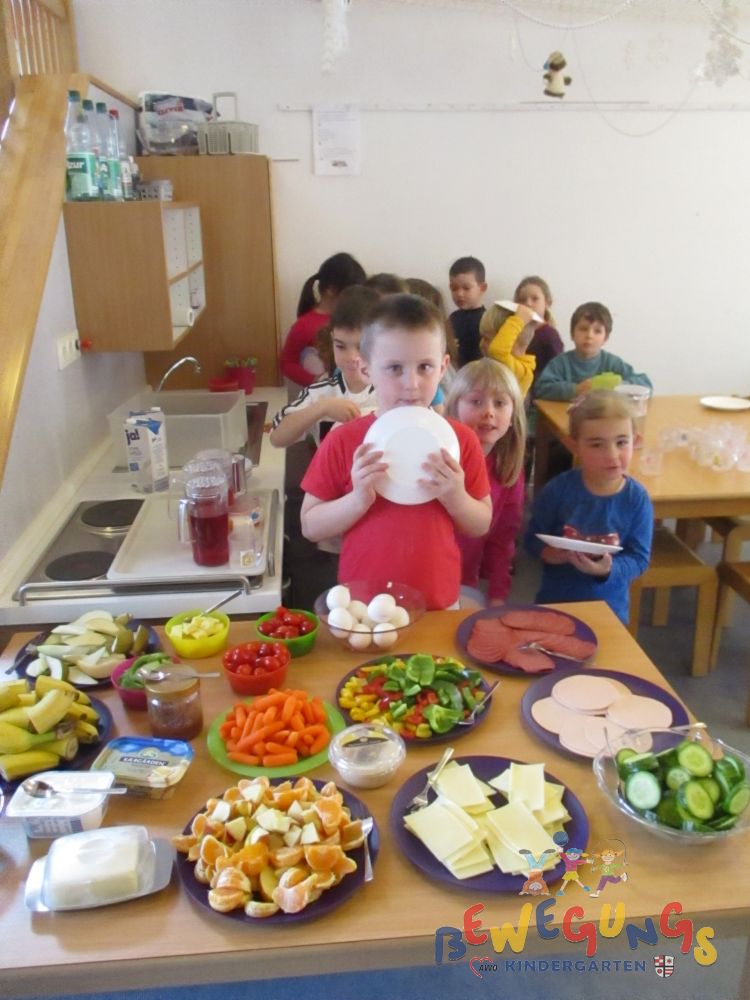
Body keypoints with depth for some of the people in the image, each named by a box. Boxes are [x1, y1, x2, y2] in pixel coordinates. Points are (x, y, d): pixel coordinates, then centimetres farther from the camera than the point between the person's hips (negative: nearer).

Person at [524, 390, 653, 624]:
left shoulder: (637, 499, -14)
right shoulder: (559, 489, -14)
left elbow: (640, 559, -12)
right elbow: (533, 539, -8)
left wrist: (608, 570, -30)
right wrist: (550, 553, -28)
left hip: (609, 608, 0)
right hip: (554, 601, 0)